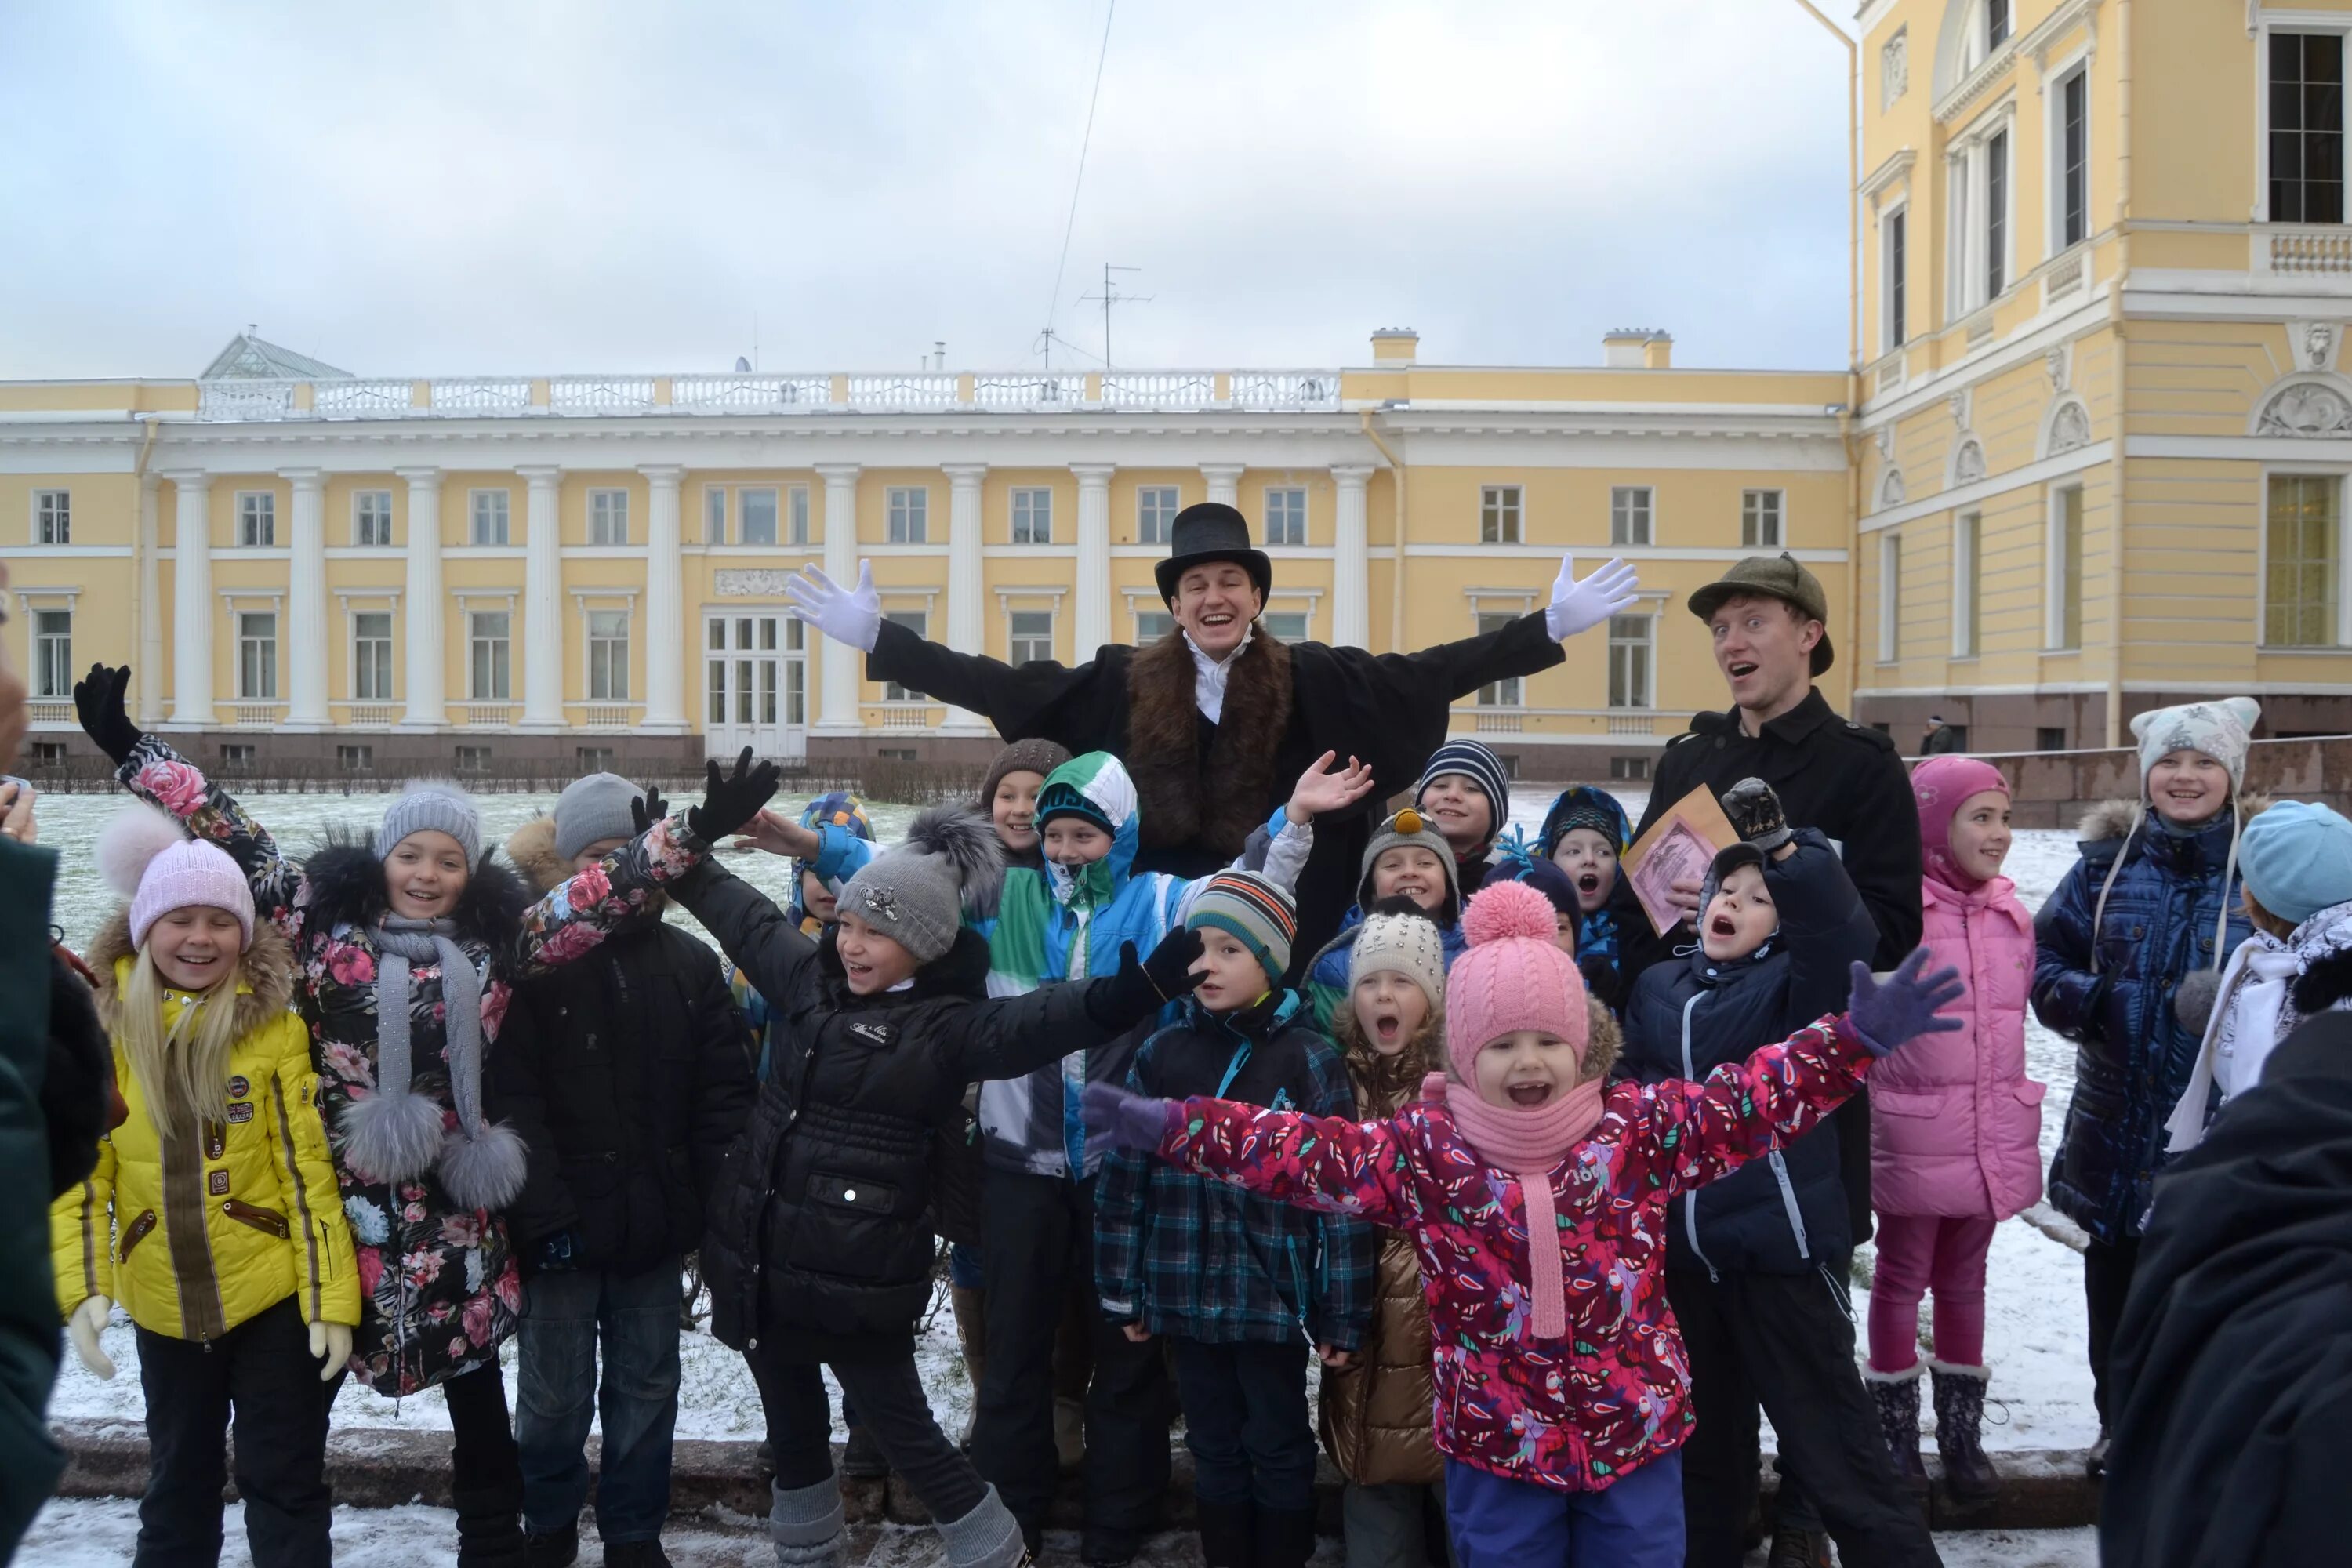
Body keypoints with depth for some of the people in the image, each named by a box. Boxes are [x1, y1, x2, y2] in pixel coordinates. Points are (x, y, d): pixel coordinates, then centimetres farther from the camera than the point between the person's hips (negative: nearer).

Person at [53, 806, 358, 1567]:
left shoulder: (275, 1026, -10)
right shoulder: (99, 1024, -3)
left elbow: (309, 1168, -10)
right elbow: (78, 1169, -1)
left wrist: (331, 1297, -12)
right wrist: (83, 1285, -11)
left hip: (273, 1293, -3)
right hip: (164, 1306, 3)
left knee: (284, 1481, 6)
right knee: (178, 1483, 20)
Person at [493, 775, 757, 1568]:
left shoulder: (689, 962, 3)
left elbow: (725, 1092, 2)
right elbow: (511, 1101, -12)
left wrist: (717, 1203, -7)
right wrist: (545, 1217, -17)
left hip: (655, 1225, 2)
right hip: (563, 1227, -2)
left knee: (648, 1391, 13)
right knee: (556, 1398, 10)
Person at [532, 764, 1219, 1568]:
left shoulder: (949, 1024, -14)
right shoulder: (819, 982, 4)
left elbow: (1039, 1021, -31)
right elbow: (747, 918, 17)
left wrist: (1137, 989, -46)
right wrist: (682, 846, 18)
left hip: (861, 1270, -6)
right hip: (764, 1253, 6)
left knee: (900, 1426, 5)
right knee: (790, 1419, 21)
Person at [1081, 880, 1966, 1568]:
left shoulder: (1640, 1128, -7)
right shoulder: (1425, 1148, -9)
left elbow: (1750, 1101, -11)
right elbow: (1308, 1155, -13)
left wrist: (1858, 1039, -21)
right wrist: (1177, 1129, -22)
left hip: (1636, 1430, 1)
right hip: (1495, 1443, 0)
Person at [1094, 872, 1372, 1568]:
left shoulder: (1309, 1060, -10)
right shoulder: (1160, 1054, 0)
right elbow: (1123, 1180, 3)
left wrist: (1342, 1316, -10)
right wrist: (1121, 1291, 4)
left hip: (1273, 1297, -3)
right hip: (1188, 1296, 3)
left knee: (1280, 1451, 14)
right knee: (1213, 1450, 18)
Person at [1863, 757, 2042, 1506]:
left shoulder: (2010, 913, 4)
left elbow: (2014, 1012, 15)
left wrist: (2005, 1101, 16)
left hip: (1993, 1135, 6)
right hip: (1913, 1133, -6)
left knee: (1965, 1277, 17)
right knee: (1902, 1276, 9)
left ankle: (1962, 1429, 30)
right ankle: (1897, 1430, 24)